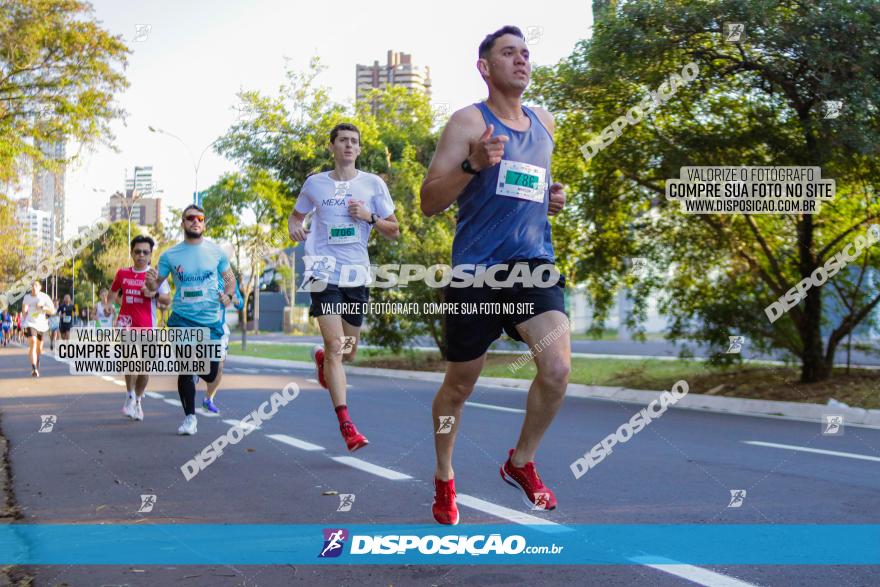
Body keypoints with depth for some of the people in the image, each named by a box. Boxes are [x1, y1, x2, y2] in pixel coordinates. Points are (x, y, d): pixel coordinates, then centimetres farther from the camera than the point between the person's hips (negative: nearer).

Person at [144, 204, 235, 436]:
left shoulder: (216, 251, 3)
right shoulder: (170, 255, 2)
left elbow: (230, 279, 15)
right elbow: (156, 283, 7)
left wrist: (227, 295, -5)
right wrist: (151, 286, -17)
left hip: (211, 320, 1)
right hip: (182, 320, -1)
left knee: (210, 374, 3)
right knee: (185, 370, -4)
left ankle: (196, 371, 40)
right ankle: (190, 417, 12)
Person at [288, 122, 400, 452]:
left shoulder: (373, 184, 5)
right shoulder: (315, 183, 6)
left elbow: (394, 232, 7)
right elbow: (296, 215, 21)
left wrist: (369, 217, -11)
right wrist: (294, 227, -2)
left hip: (357, 275, 2)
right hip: (325, 273, -2)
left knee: (348, 353, 12)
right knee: (335, 346, -16)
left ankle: (321, 359, 51)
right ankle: (346, 426, -16)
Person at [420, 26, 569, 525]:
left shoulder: (544, 122, 13)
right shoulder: (469, 122, -5)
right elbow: (429, 203, -10)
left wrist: (554, 197, 10)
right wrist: (472, 165, -25)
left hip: (533, 263, 4)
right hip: (476, 270, -4)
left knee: (558, 367, -17)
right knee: (460, 385, 8)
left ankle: (522, 462, 8)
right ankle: (445, 479, 31)